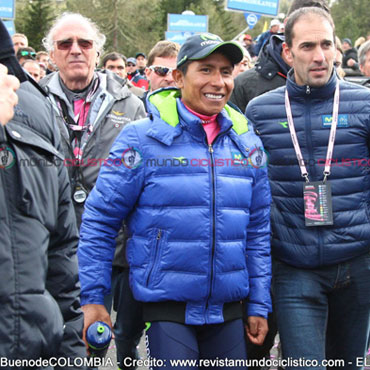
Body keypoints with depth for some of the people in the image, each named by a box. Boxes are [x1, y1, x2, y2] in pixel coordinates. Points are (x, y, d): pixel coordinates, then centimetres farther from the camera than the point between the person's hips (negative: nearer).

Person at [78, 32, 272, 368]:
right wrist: (91, 297, -7)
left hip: (228, 309, 4)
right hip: (166, 306, -4)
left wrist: (259, 304, 9)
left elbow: (258, 229, 10)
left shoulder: (247, 143, 6)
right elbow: (100, 220, -4)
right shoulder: (143, 139, -7)